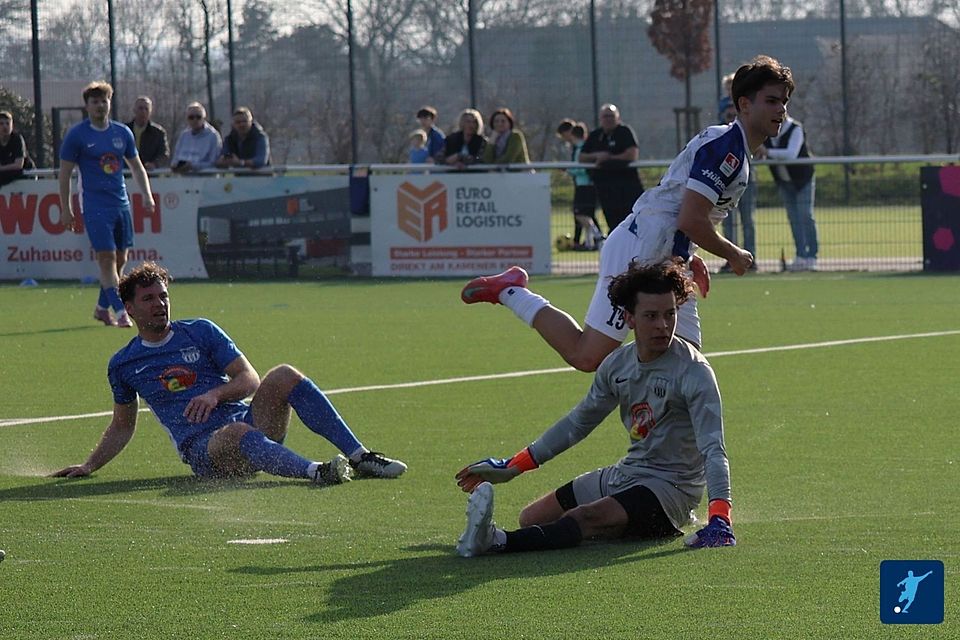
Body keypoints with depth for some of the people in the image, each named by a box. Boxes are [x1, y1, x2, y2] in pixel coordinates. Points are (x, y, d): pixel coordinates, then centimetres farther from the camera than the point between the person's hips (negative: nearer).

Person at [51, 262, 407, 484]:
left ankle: (359, 457, -30)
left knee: (284, 376, -27)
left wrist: (215, 394, -14)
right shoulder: (123, 365, 13)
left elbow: (249, 379, 5)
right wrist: (89, 466, 17)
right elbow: (122, 426, 26)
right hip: (203, 450, -2)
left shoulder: (200, 331, 12)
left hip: (249, 420, 2)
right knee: (237, 434, -40)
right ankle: (315, 471, -62)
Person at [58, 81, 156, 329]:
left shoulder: (122, 132, 9)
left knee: (120, 259, 8)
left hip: (122, 204, 5)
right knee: (107, 257, -12)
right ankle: (120, 313, -16)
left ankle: (102, 308, 23)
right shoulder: (76, 135, -4)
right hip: (95, 205, -5)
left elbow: (137, 167, 19)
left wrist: (147, 195, 9)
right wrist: (65, 209, -4)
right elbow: (65, 173, -1)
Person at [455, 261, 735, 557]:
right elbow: (577, 423, 18)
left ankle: (497, 541, -56)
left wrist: (720, 517, -38)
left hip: (670, 486, -9)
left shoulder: (694, 371, -16)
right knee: (531, 518, 6)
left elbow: (713, 448, -23)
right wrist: (512, 467, 19)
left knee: (583, 519, -36)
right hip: (625, 474, 9)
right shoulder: (618, 363, 5)